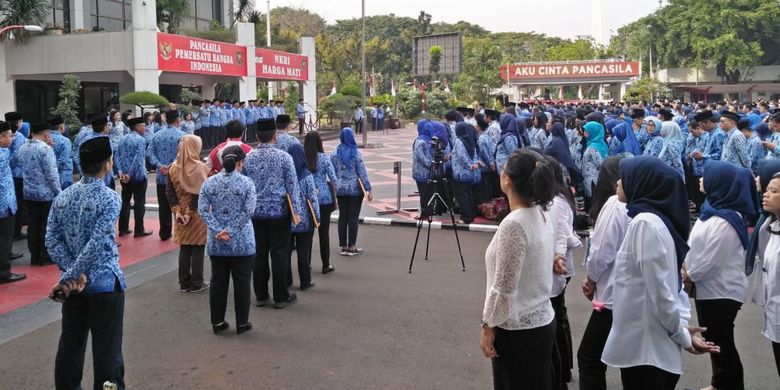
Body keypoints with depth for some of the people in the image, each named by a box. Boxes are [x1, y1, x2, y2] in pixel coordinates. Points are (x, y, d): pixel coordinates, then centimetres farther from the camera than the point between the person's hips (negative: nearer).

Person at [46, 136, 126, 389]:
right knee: (107, 349, 2)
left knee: (70, 344, 17)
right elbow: (96, 245, -21)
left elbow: (52, 240, -2)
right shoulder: (109, 198, -15)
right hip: (104, 283, -6)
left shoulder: (63, 197, 3)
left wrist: (73, 275, -8)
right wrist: (68, 277, -15)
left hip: (75, 284, 6)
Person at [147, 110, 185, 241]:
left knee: (164, 206, 11)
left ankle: (165, 233, 16)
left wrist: (159, 165, -8)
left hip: (161, 177, 4)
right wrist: (171, 167, -16)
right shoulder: (181, 135, -10)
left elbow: (149, 152, 0)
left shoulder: (157, 135, 6)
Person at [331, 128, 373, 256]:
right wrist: (368, 189, -7)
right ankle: (352, 247, 6)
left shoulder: (335, 154, 1)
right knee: (353, 217, 3)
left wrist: (334, 187, 15)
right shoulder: (356, 153, -9)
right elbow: (362, 172, -10)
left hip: (340, 189, 3)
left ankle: (343, 246, 14)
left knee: (342, 217, 10)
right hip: (355, 189, -3)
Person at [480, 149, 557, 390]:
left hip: (517, 329, -8)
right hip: (542, 321, 8)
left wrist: (488, 326, -11)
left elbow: (504, 287, -21)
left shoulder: (513, 224, -24)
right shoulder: (542, 215, 2)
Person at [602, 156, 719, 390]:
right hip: (646, 343, 9)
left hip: (644, 347, -9)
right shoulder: (654, 218, 11)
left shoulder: (645, 222, -19)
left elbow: (659, 289, -20)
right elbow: (667, 282, 13)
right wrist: (682, 326, 6)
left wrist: (682, 335, -10)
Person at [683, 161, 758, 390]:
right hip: (709, 287, 10)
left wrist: (689, 276, -10)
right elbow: (696, 247, 11)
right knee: (713, 339, 21)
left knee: (721, 342, 6)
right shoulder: (713, 209, 5)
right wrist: (687, 268, -2)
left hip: (721, 291, -10)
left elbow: (711, 262, -25)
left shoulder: (724, 222, -27)